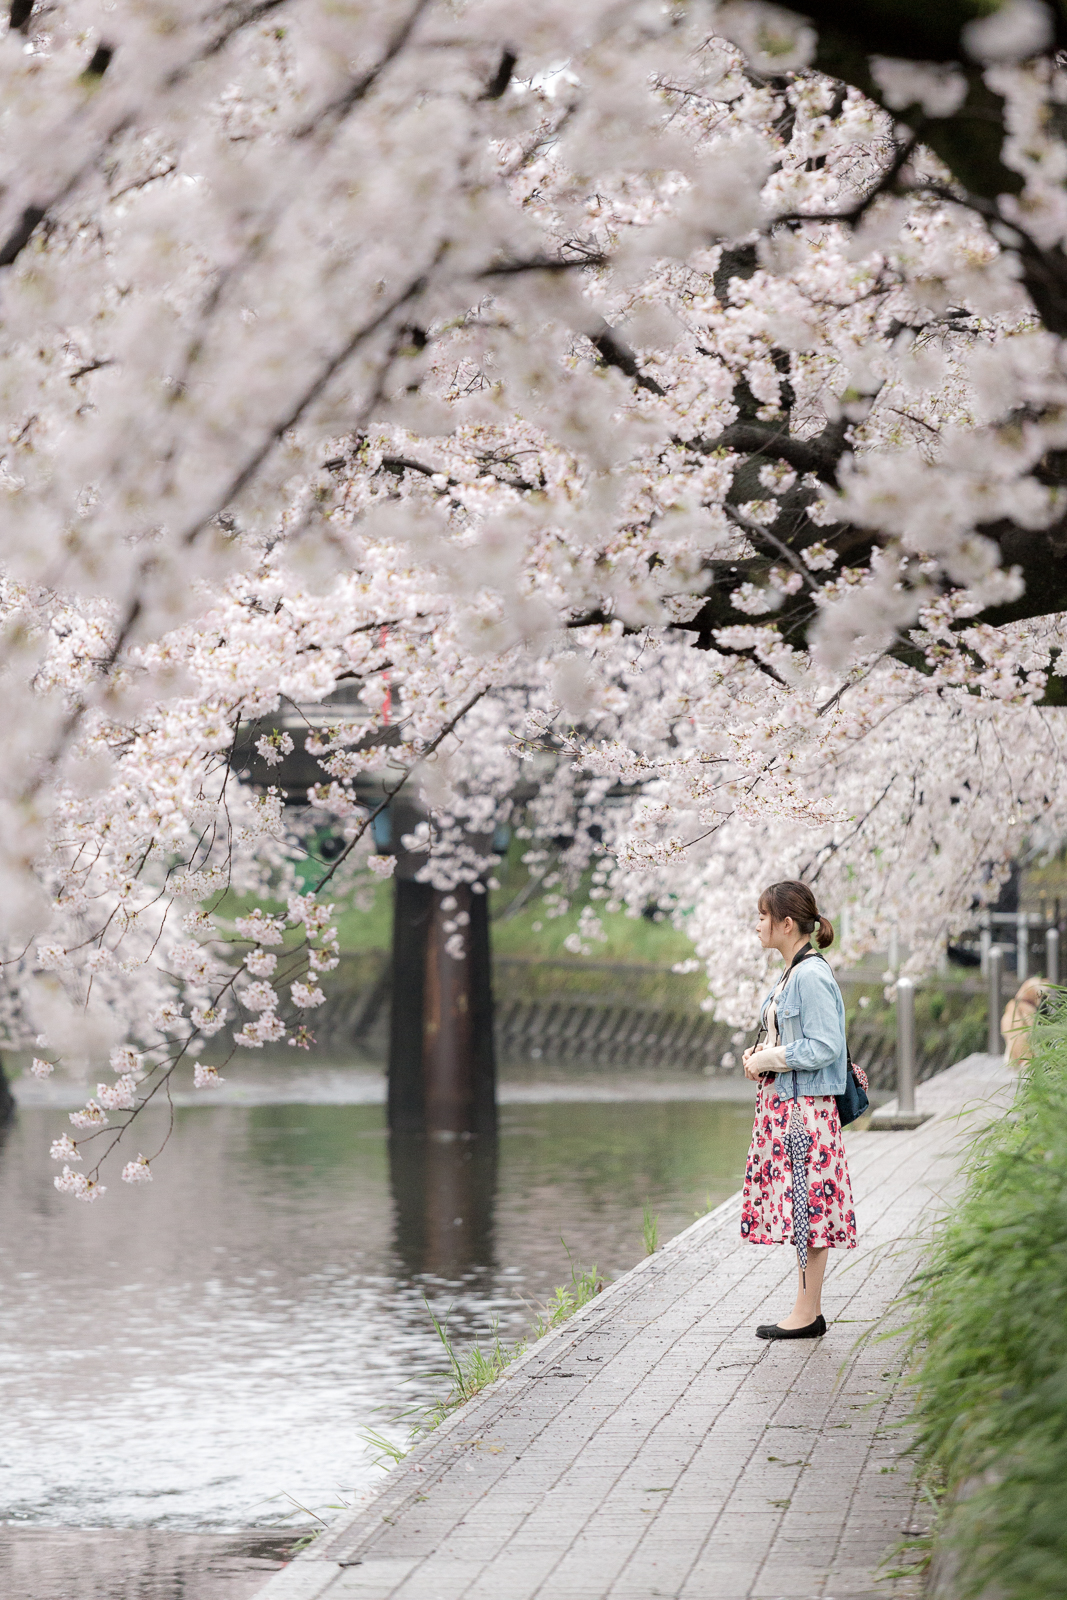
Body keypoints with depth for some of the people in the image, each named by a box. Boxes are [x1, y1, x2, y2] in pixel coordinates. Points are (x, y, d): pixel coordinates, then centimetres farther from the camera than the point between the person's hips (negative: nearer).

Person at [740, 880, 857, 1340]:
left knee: (807, 1204, -5)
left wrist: (767, 1059, -14)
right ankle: (808, 1309, 16)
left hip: (805, 1107, -10)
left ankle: (807, 1312, -1)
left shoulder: (812, 976, -16)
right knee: (798, 1207, 11)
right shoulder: (791, 974, 14)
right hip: (782, 1105, 10)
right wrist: (759, 1053, 7)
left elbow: (824, 1046, -21)